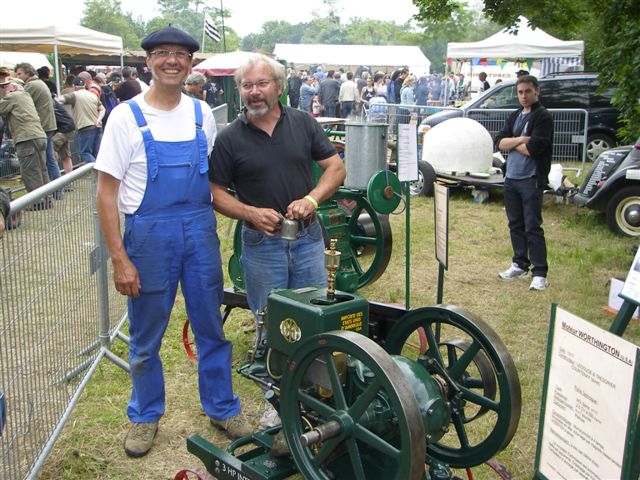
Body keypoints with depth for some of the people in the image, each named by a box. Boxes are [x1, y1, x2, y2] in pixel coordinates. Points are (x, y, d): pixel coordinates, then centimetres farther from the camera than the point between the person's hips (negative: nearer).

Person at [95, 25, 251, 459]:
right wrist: (120, 259, -12)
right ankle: (146, 415, 32)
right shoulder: (126, 117, -6)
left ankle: (221, 407, 31)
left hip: (201, 231, 3)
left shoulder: (202, 113, 5)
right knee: (146, 337, 10)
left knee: (211, 328, 13)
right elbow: (107, 192, -7)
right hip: (149, 234, -3)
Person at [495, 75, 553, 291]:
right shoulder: (514, 116, 15)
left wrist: (512, 143, -4)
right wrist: (520, 140, -13)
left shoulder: (543, 117, -7)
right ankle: (520, 265, 26)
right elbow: (500, 142, 3)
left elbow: (533, 148, -18)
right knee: (515, 224, 14)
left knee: (533, 228, -7)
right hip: (511, 177, 7)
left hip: (531, 180, -7)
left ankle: (540, 273, -2)